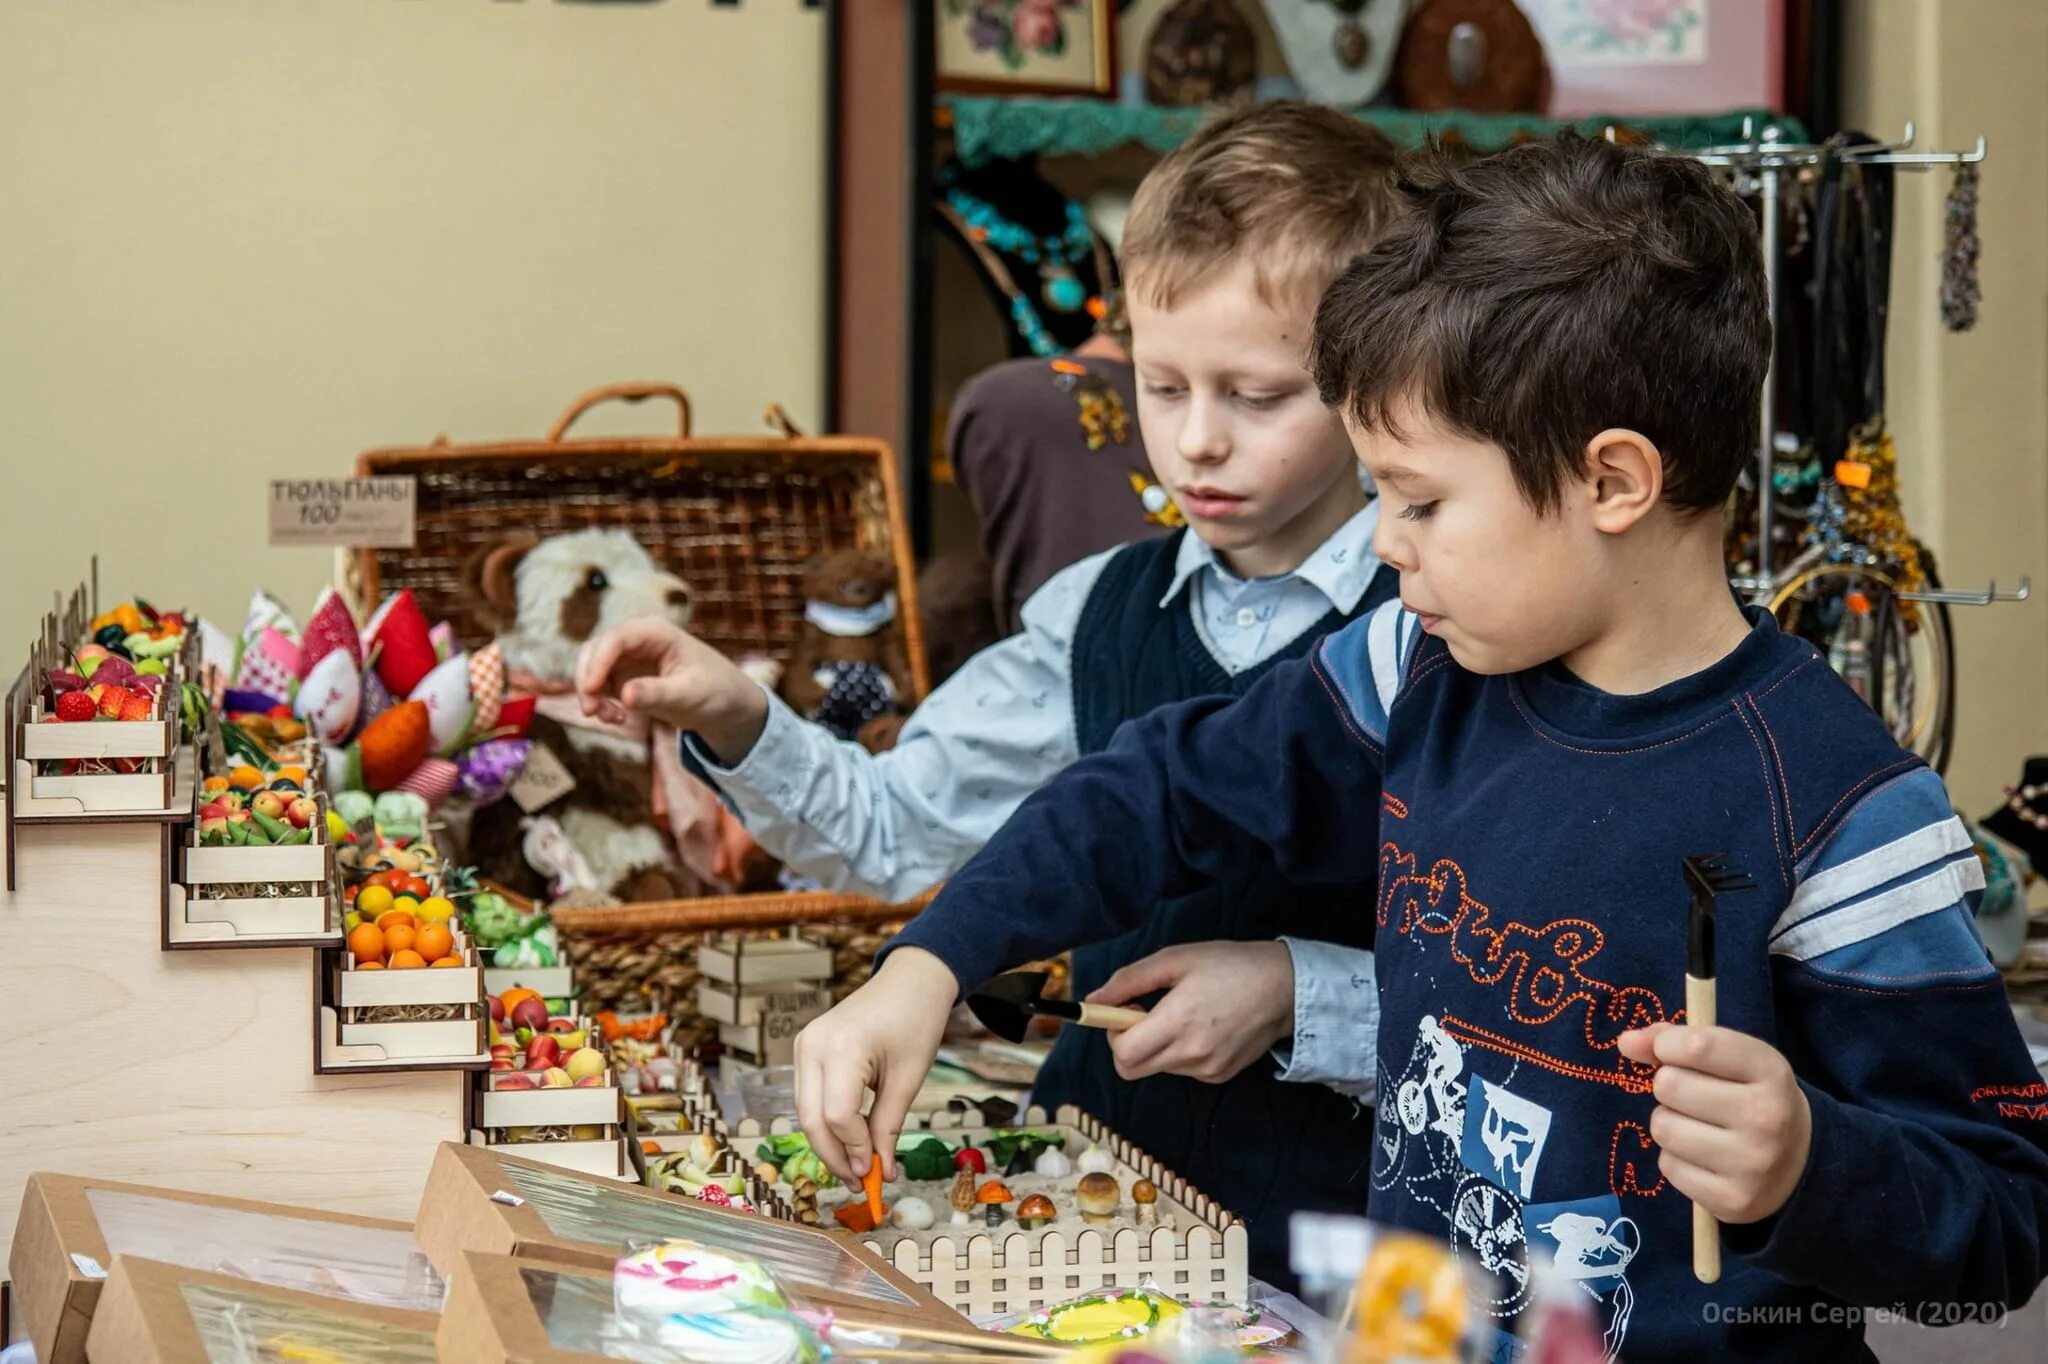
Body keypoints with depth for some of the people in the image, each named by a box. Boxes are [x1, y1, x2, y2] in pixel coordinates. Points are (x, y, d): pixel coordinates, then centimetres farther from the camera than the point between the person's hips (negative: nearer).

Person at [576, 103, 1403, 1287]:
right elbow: (894, 831, 16)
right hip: (1095, 1171, 5)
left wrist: (1299, 991, -16)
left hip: (1342, 1221, -5)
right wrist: (738, 724, 0)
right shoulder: (1099, 615, 10)